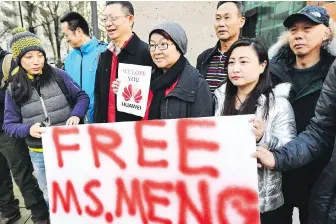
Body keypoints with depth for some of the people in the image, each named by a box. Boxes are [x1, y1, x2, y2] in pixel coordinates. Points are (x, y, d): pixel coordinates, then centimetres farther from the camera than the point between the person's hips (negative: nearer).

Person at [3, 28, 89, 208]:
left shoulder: (59, 76, -7)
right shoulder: (13, 90, -3)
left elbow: (82, 97, -1)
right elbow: (9, 125, 0)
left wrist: (76, 115, -20)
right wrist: (28, 129, -21)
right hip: (40, 154, 2)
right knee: (51, 196, 22)